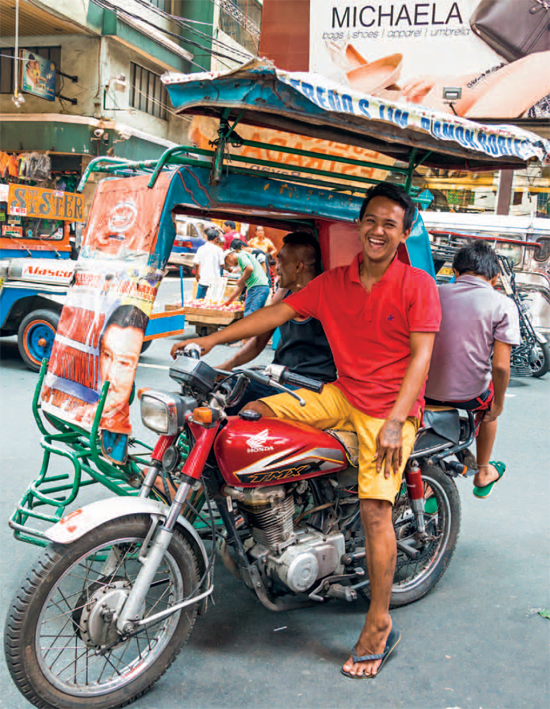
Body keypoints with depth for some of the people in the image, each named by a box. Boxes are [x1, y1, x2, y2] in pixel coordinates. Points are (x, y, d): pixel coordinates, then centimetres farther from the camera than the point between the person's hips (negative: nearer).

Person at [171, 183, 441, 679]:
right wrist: (212, 340, -3)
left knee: (374, 507, -13)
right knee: (253, 412, -9)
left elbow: (420, 357, -11)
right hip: (342, 395, 5)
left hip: (392, 406, -5)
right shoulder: (333, 282, 8)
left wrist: (394, 423, -22)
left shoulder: (418, 285, -6)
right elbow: (278, 312, 5)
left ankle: (379, 625, -1)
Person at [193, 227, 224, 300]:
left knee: (199, 300, 8)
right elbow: (222, 264, -3)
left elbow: (196, 263, 1)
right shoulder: (218, 249, -5)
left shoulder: (201, 249, 1)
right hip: (215, 280, -2)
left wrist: (197, 274, 18)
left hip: (203, 279, 2)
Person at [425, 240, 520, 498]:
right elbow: (500, 366, -12)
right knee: (488, 405, 33)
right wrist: (498, 404, 5)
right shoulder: (503, 305, -6)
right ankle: (483, 474, 47)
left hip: (426, 392, 3)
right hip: (468, 395, -3)